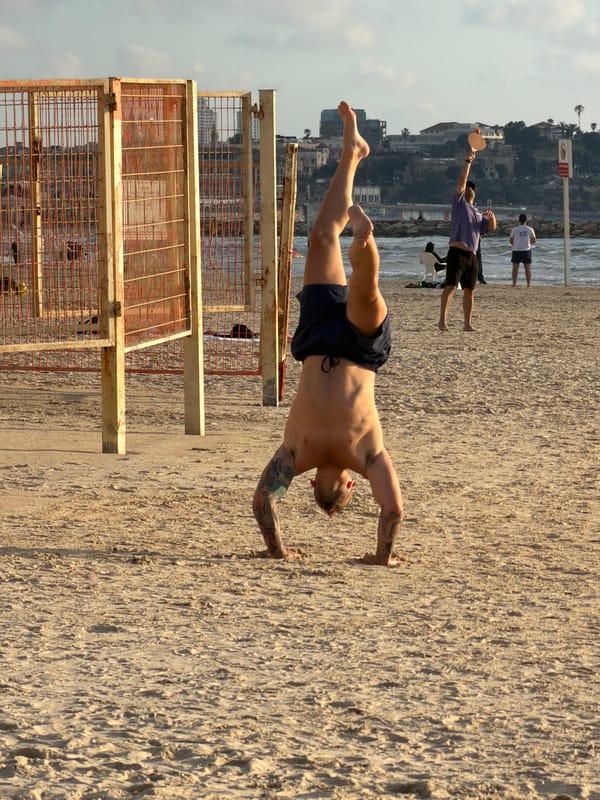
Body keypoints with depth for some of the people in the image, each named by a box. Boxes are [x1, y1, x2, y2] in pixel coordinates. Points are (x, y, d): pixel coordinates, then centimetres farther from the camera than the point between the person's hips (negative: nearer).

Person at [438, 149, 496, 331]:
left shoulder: (479, 214, 25)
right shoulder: (459, 203, 8)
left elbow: (492, 227, 14)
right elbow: (461, 183, -4)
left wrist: (492, 216, -7)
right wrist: (468, 162, -7)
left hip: (472, 255, 7)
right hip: (457, 253, -7)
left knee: (469, 290, 7)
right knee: (451, 286, -16)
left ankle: (467, 323, 11)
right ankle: (442, 320, -22)